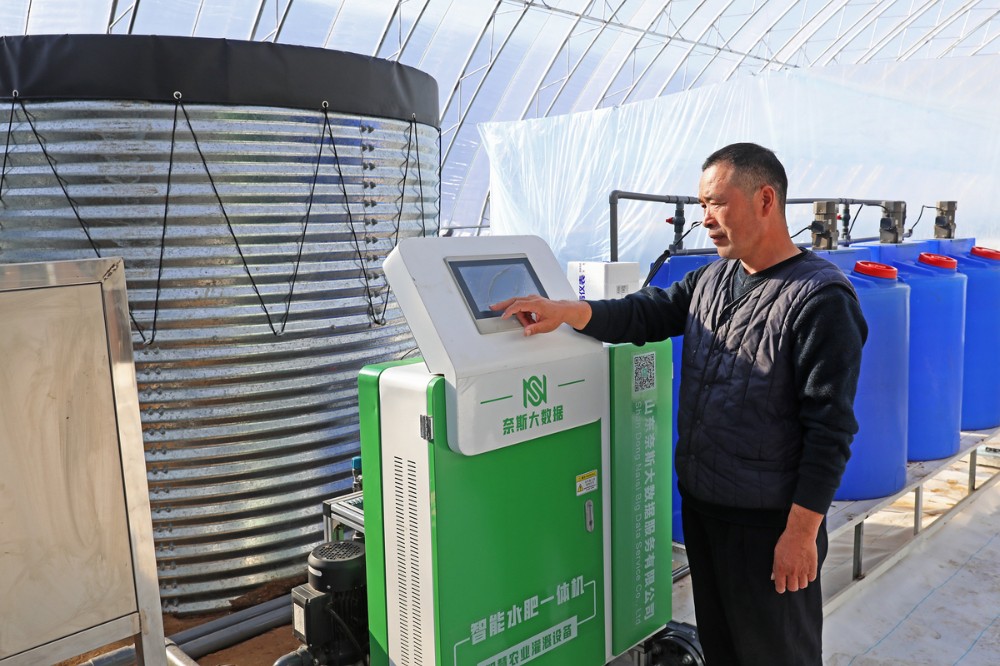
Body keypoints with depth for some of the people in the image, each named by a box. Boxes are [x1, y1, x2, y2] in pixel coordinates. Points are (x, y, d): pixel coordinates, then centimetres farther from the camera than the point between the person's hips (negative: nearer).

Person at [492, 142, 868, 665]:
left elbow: (829, 427, -19)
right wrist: (566, 311, -11)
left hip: (768, 521, -7)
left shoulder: (820, 298, -17)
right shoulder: (711, 278, 7)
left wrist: (803, 529, -19)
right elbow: (645, 313, 6)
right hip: (700, 505, 7)